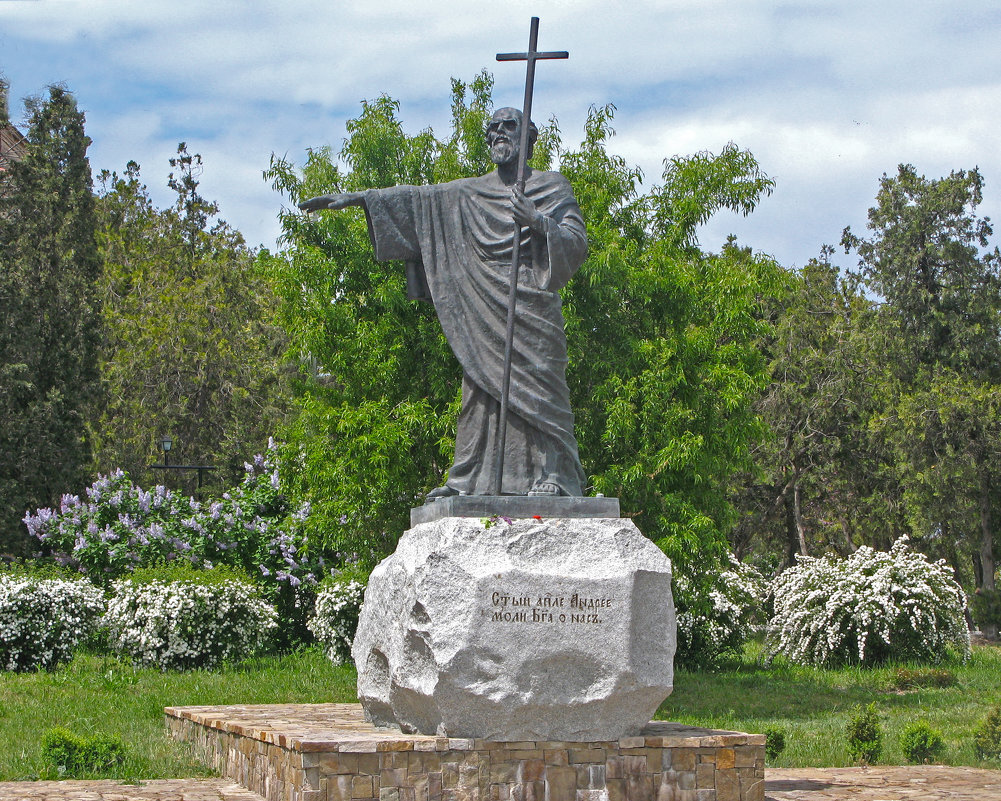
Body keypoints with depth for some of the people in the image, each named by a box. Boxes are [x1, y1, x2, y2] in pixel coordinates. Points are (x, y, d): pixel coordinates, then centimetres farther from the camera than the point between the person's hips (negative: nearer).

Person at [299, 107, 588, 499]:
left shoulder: (552, 187, 8)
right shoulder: (470, 192, 19)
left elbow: (578, 242, 0)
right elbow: (418, 199, 17)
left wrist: (538, 222, -17)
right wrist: (358, 198, 11)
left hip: (530, 307, -4)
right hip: (482, 312, 4)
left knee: (534, 388, -12)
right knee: (480, 388, 0)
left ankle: (550, 476, -15)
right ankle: (468, 480, -1)